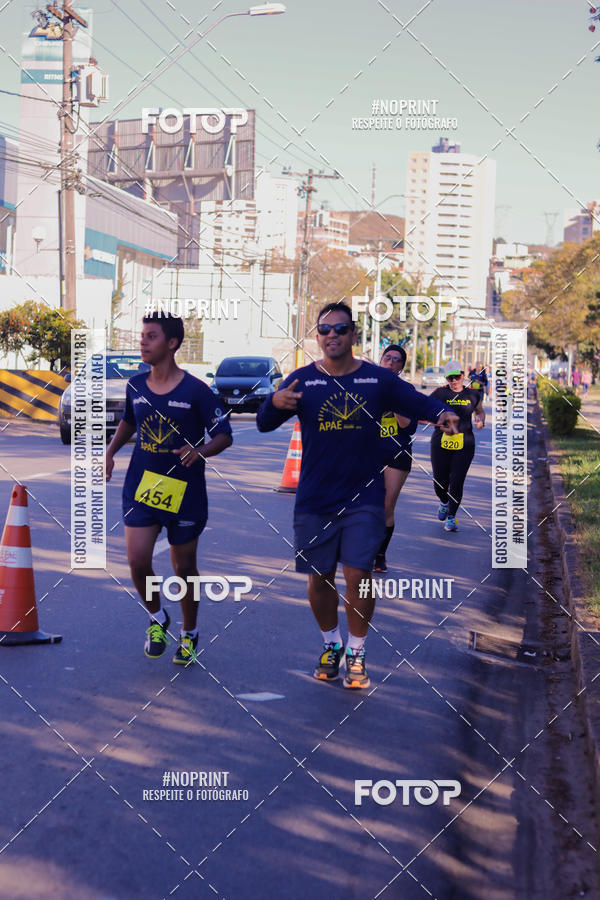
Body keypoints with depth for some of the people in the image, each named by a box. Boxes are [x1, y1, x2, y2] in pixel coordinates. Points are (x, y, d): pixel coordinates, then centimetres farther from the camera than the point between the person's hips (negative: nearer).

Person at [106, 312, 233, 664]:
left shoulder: (196, 390, -11)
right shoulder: (136, 385, 3)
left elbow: (224, 435, -7)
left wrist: (200, 451, -26)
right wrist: (111, 451, 8)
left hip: (185, 491, -3)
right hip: (141, 486, 3)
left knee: (184, 568, 9)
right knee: (138, 561, -11)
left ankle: (189, 633, 32)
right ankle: (157, 618, 18)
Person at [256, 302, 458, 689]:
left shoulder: (378, 379, 0)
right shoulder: (302, 380, 1)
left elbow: (420, 402, 3)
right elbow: (264, 424, -1)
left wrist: (444, 414, -20)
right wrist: (274, 403, -25)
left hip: (364, 497, -1)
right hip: (314, 498, 1)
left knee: (358, 575, -7)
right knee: (319, 578, 8)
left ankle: (356, 653, 13)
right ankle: (331, 644, 32)